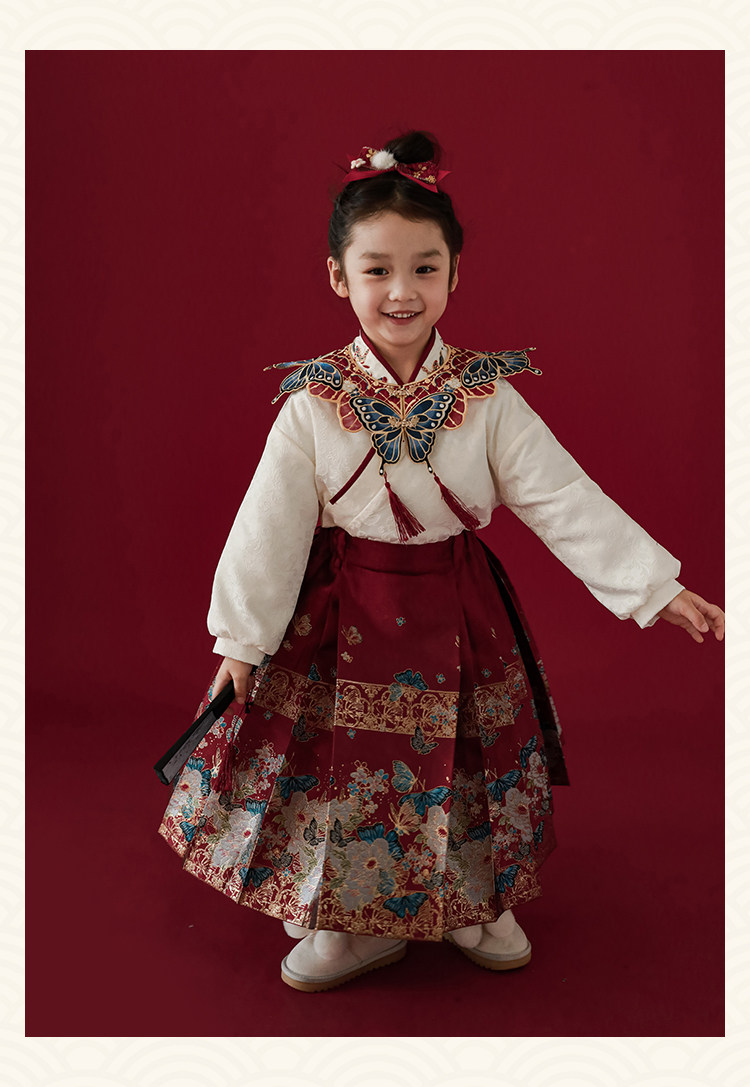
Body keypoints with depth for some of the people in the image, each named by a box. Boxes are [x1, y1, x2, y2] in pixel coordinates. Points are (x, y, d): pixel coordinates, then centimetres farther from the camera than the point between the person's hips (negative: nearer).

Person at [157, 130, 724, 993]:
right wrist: (240, 636, -3)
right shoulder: (313, 403, -11)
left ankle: (470, 906, 41)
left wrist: (658, 588, -11)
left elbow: (564, 500, -8)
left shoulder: (487, 397, -9)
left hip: (456, 609, 1)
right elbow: (269, 526, -7)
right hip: (344, 618, -1)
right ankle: (352, 923, 33)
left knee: (465, 761, 13)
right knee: (342, 762, 7)